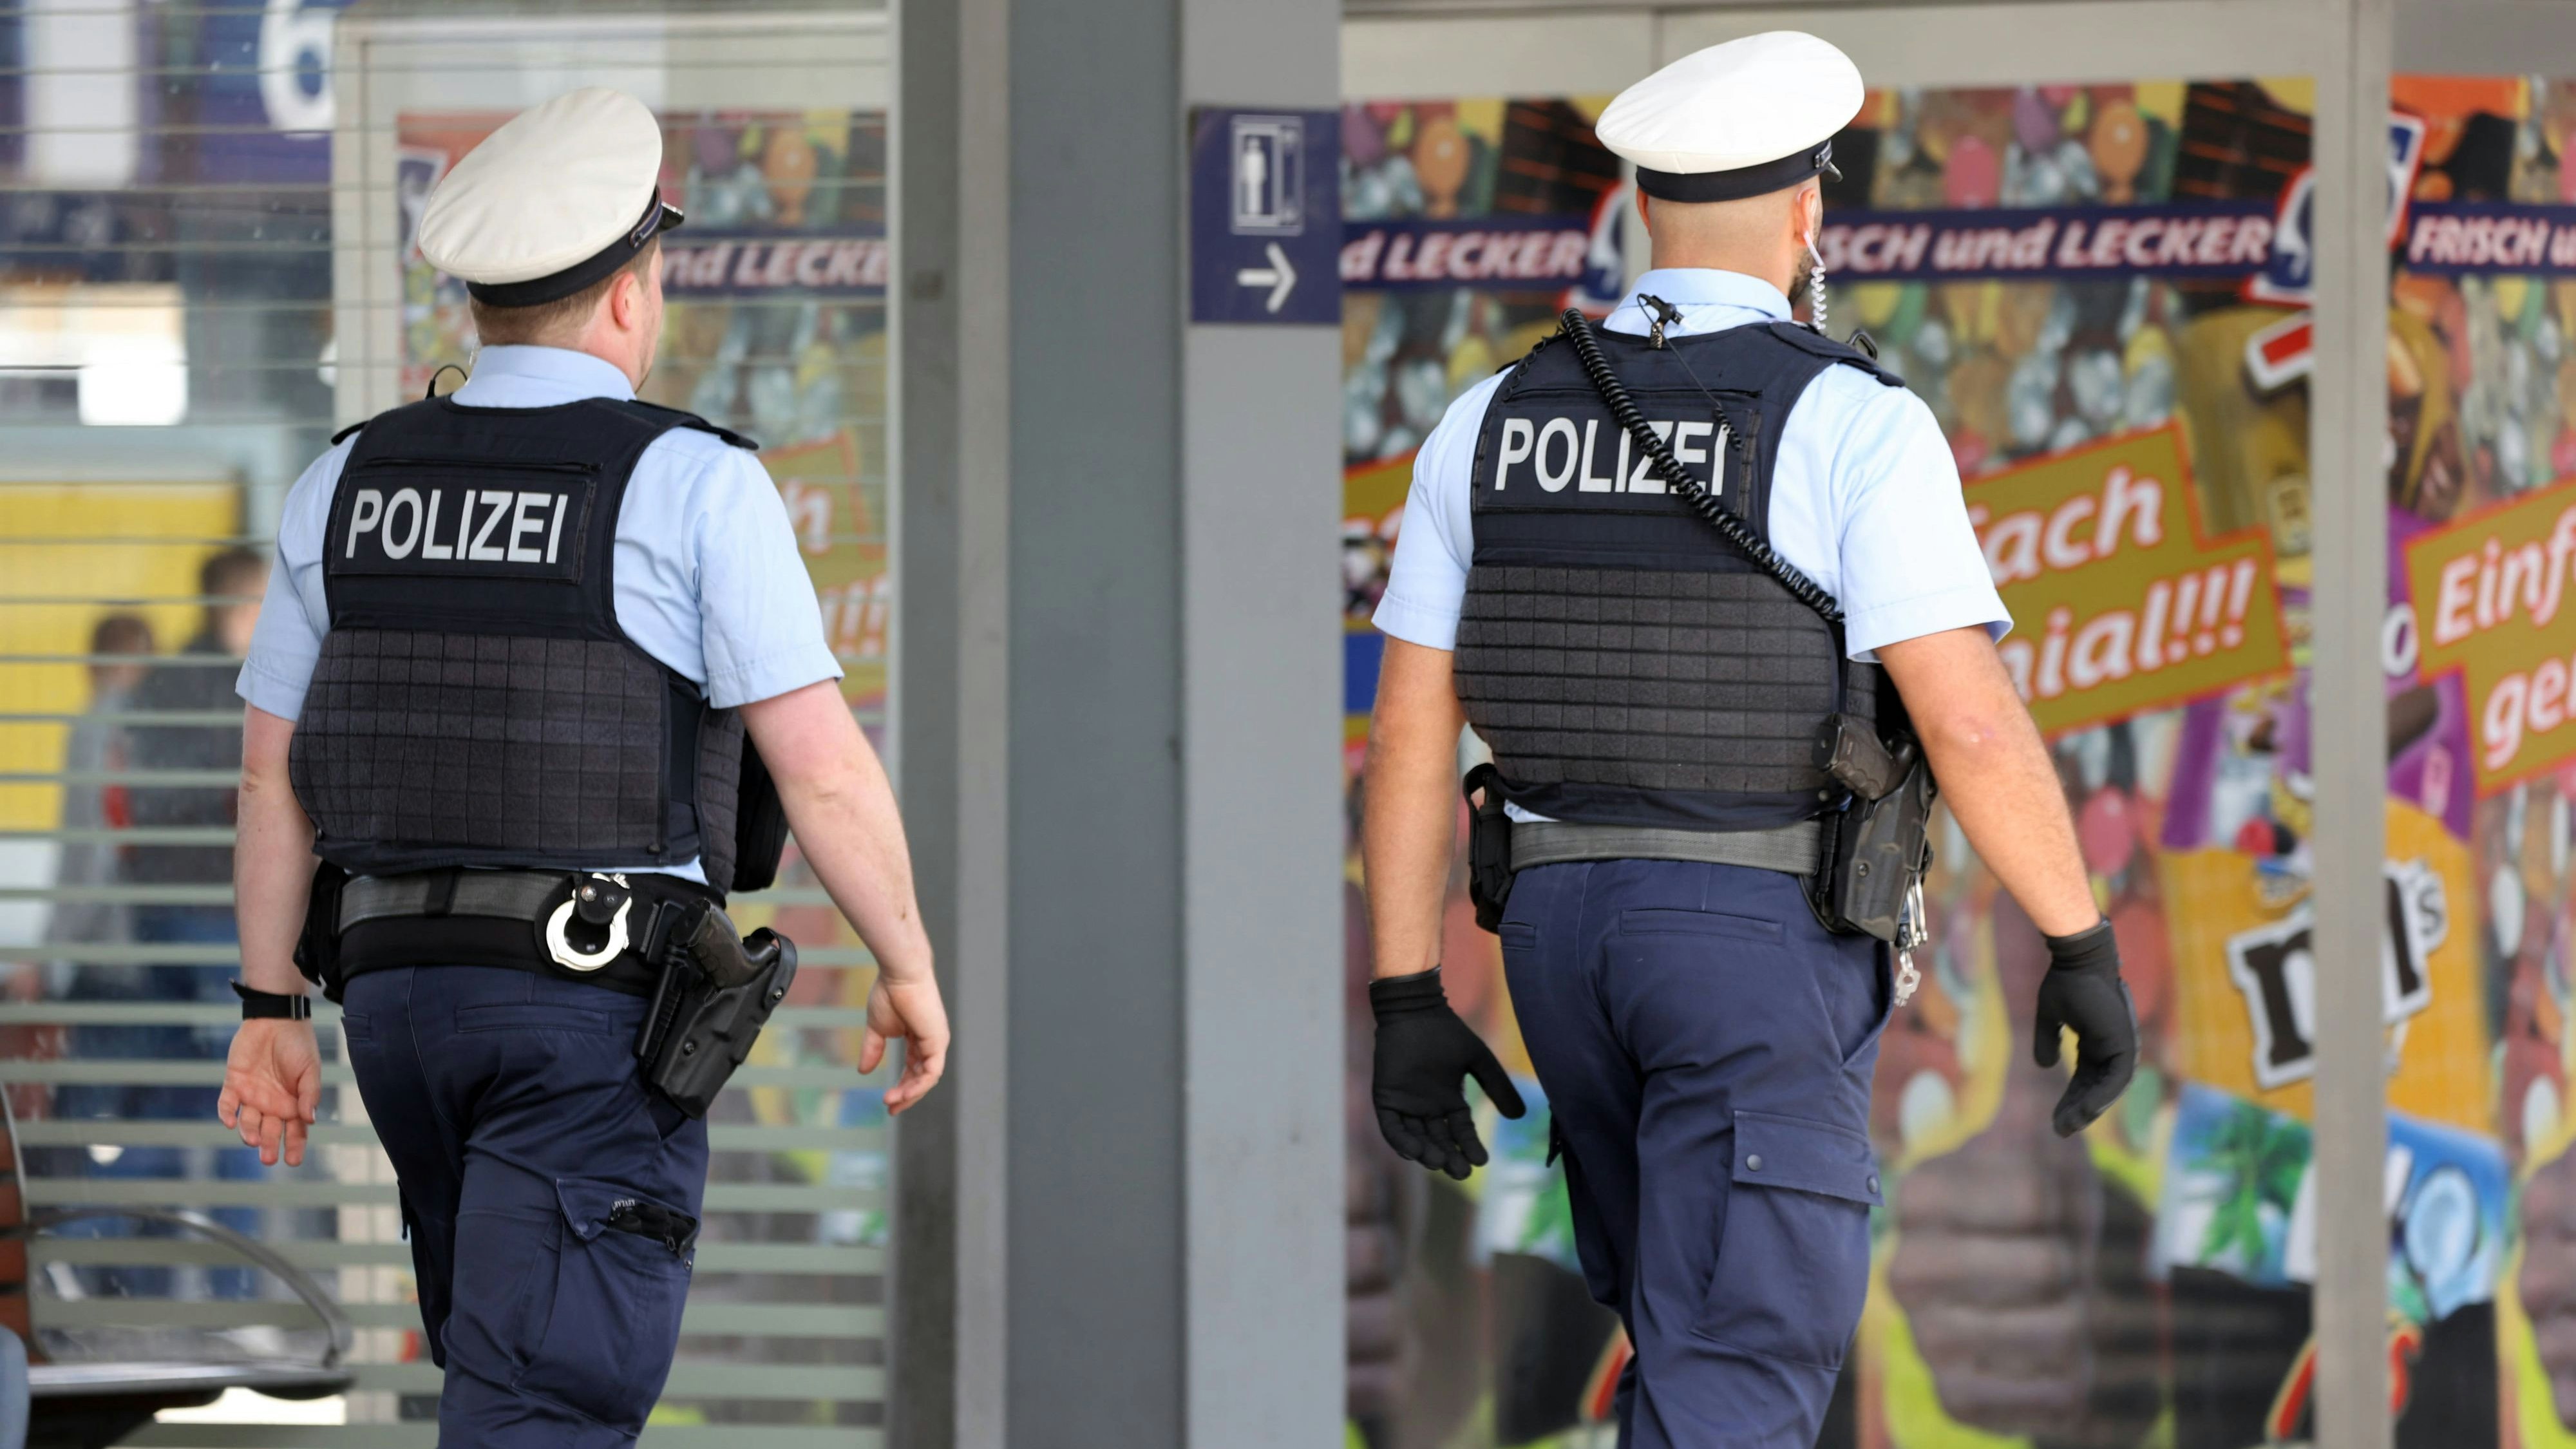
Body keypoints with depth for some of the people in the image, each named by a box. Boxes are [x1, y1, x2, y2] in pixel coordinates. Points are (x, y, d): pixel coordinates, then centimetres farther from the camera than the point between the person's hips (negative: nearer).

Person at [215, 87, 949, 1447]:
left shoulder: (347, 486, 5)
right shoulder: (690, 486, -10)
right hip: (601, 1009, -6)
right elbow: (823, 769, -11)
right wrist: (909, 971, 1)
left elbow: (273, 772, 9)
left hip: (401, 987, 6)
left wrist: (270, 1008, 15)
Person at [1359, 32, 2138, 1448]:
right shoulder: (1850, 427, -13)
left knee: (1697, 1335, 23)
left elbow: (1410, 728, 3)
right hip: (1769, 945, -6)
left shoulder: (1493, 423, 4)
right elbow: (1971, 720, -19)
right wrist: (2083, 953, -9)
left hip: (1564, 927, 6)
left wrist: (1406, 1008, 7)